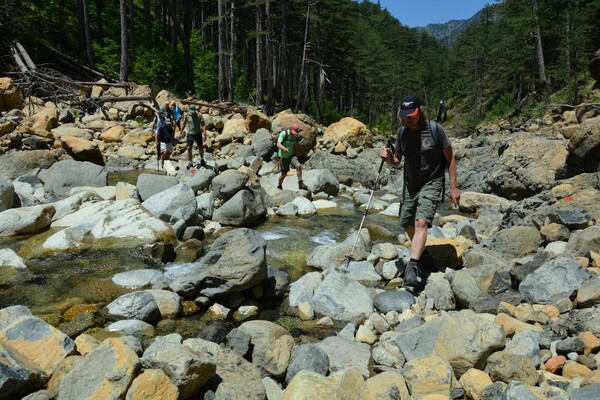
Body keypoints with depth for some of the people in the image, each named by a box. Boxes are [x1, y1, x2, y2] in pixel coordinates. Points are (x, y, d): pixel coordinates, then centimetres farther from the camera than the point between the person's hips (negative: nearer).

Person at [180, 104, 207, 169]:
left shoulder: (199, 116, -11)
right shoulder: (186, 115, -5)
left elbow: (203, 125, -13)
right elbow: (184, 124, 8)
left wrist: (204, 134, -23)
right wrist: (181, 133, 10)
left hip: (198, 134, 0)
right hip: (190, 134, 1)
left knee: (201, 147, 11)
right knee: (189, 148, -6)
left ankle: (202, 160, 35)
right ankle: (190, 163, 5)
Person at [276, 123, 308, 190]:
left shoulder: (295, 136, -3)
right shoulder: (283, 134, -20)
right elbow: (278, 144, -32)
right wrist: (284, 148, -50)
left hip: (291, 155, 4)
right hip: (283, 156, -4)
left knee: (298, 165, -23)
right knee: (284, 173, 8)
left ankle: (300, 183, -13)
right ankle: (279, 186, 35)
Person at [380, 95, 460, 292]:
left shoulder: (434, 129, -13)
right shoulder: (402, 132, 1)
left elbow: (450, 158, -6)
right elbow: (397, 160, 10)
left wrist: (453, 187, -9)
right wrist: (388, 158, -15)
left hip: (431, 183, -6)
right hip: (410, 184, 6)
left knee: (421, 222, -22)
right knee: (407, 224, 12)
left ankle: (413, 267, -27)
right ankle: (420, 253, 39)